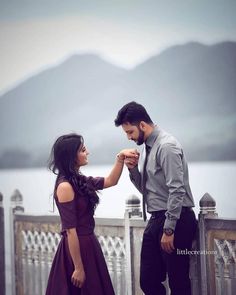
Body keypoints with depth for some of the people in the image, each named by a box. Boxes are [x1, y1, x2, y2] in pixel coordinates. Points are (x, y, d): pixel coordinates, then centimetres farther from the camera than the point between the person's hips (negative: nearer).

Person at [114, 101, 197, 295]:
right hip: (157, 220, 9)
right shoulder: (147, 147, 14)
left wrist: (169, 230, -21)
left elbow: (177, 191, -20)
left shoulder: (166, 146, -14)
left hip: (175, 221, -9)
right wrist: (133, 169, 2)